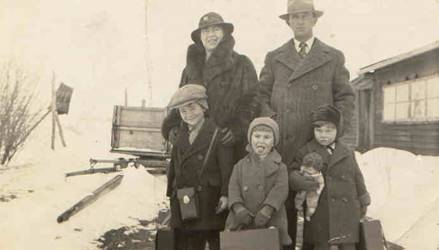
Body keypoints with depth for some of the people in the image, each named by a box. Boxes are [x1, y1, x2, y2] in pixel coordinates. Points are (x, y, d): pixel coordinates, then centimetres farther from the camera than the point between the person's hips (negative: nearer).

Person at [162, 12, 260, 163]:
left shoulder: (242, 65, 4)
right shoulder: (191, 68, 17)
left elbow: (252, 101, -3)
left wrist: (237, 129, -16)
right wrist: (172, 127, 3)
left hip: (229, 144, -3)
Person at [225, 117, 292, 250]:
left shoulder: (279, 167, 4)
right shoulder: (241, 165, 10)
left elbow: (280, 189, -8)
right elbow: (233, 187, 1)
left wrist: (267, 210, -22)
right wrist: (238, 208, -16)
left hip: (271, 224, -1)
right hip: (243, 224, 2)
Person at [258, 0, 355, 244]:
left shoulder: (334, 57, 12)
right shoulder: (274, 58, 15)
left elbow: (345, 97, 9)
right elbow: (262, 95, 11)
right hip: (282, 144, 1)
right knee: (283, 206, 2)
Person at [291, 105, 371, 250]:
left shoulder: (347, 153, 9)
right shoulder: (305, 153, 0)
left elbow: (357, 178, 18)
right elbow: (293, 180, -2)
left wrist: (363, 203, 23)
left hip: (347, 216, 3)